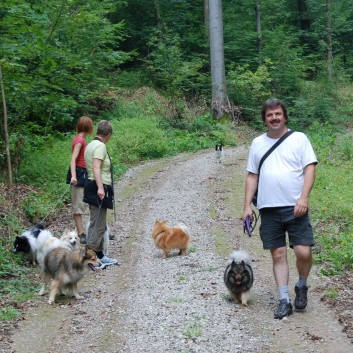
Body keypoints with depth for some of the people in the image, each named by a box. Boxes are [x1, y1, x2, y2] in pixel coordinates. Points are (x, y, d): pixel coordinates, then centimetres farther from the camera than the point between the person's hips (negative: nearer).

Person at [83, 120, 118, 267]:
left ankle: (99, 254, 23)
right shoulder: (100, 146, -12)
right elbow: (96, 167, -24)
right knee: (97, 224, -8)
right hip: (99, 189, -11)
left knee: (98, 224, 16)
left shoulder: (91, 144, 17)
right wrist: (100, 188, -32)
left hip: (94, 187, 11)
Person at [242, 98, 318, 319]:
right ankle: (284, 301, 11)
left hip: (295, 208, -2)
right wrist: (247, 206, 7)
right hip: (269, 210, 3)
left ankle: (302, 287, 19)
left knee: (304, 252, -9)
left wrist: (304, 197, -15)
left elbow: (310, 168, -3)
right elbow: (252, 176, 15)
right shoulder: (258, 143, 13)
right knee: (278, 255, 4)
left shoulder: (299, 138, 3)